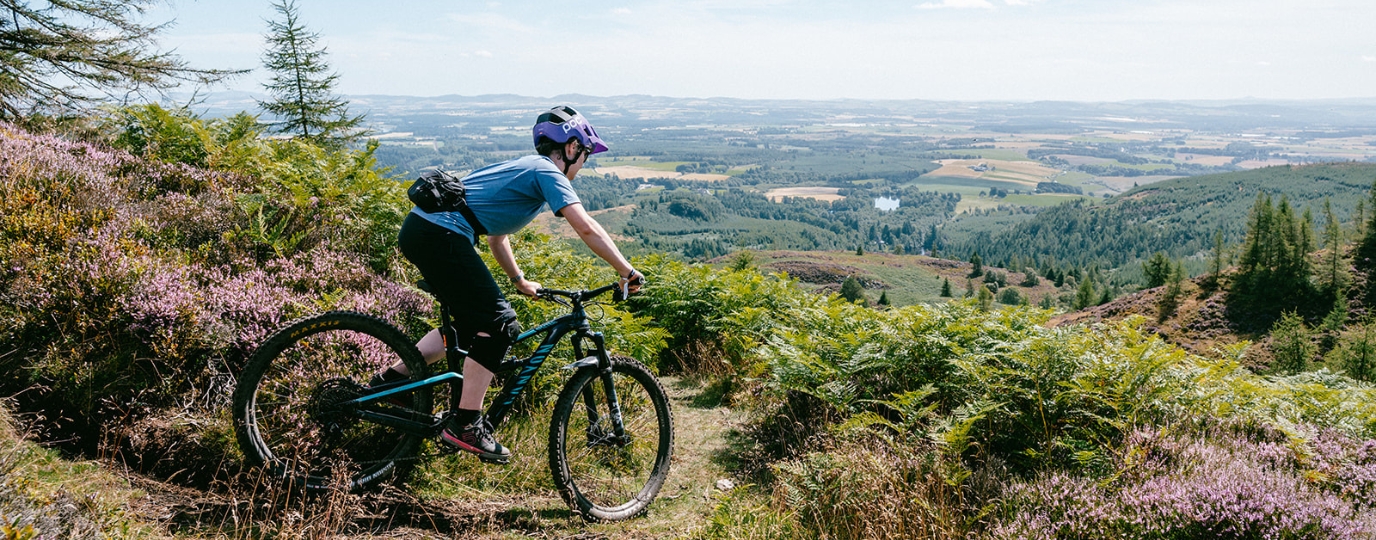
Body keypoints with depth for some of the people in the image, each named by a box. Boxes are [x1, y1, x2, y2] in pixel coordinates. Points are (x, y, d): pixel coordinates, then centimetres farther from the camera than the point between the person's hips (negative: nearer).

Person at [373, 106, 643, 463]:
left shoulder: (521, 168, 25)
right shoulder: (547, 172, -3)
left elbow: (497, 234, 33)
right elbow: (586, 228, -16)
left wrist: (520, 281, 37)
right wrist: (627, 272, -11)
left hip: (421, 229, 10)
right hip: (440, 236, -10)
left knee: (471, 326, 18)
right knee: (498, 322, -9)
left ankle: (392, 379, 24)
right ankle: (465, 425, -5)